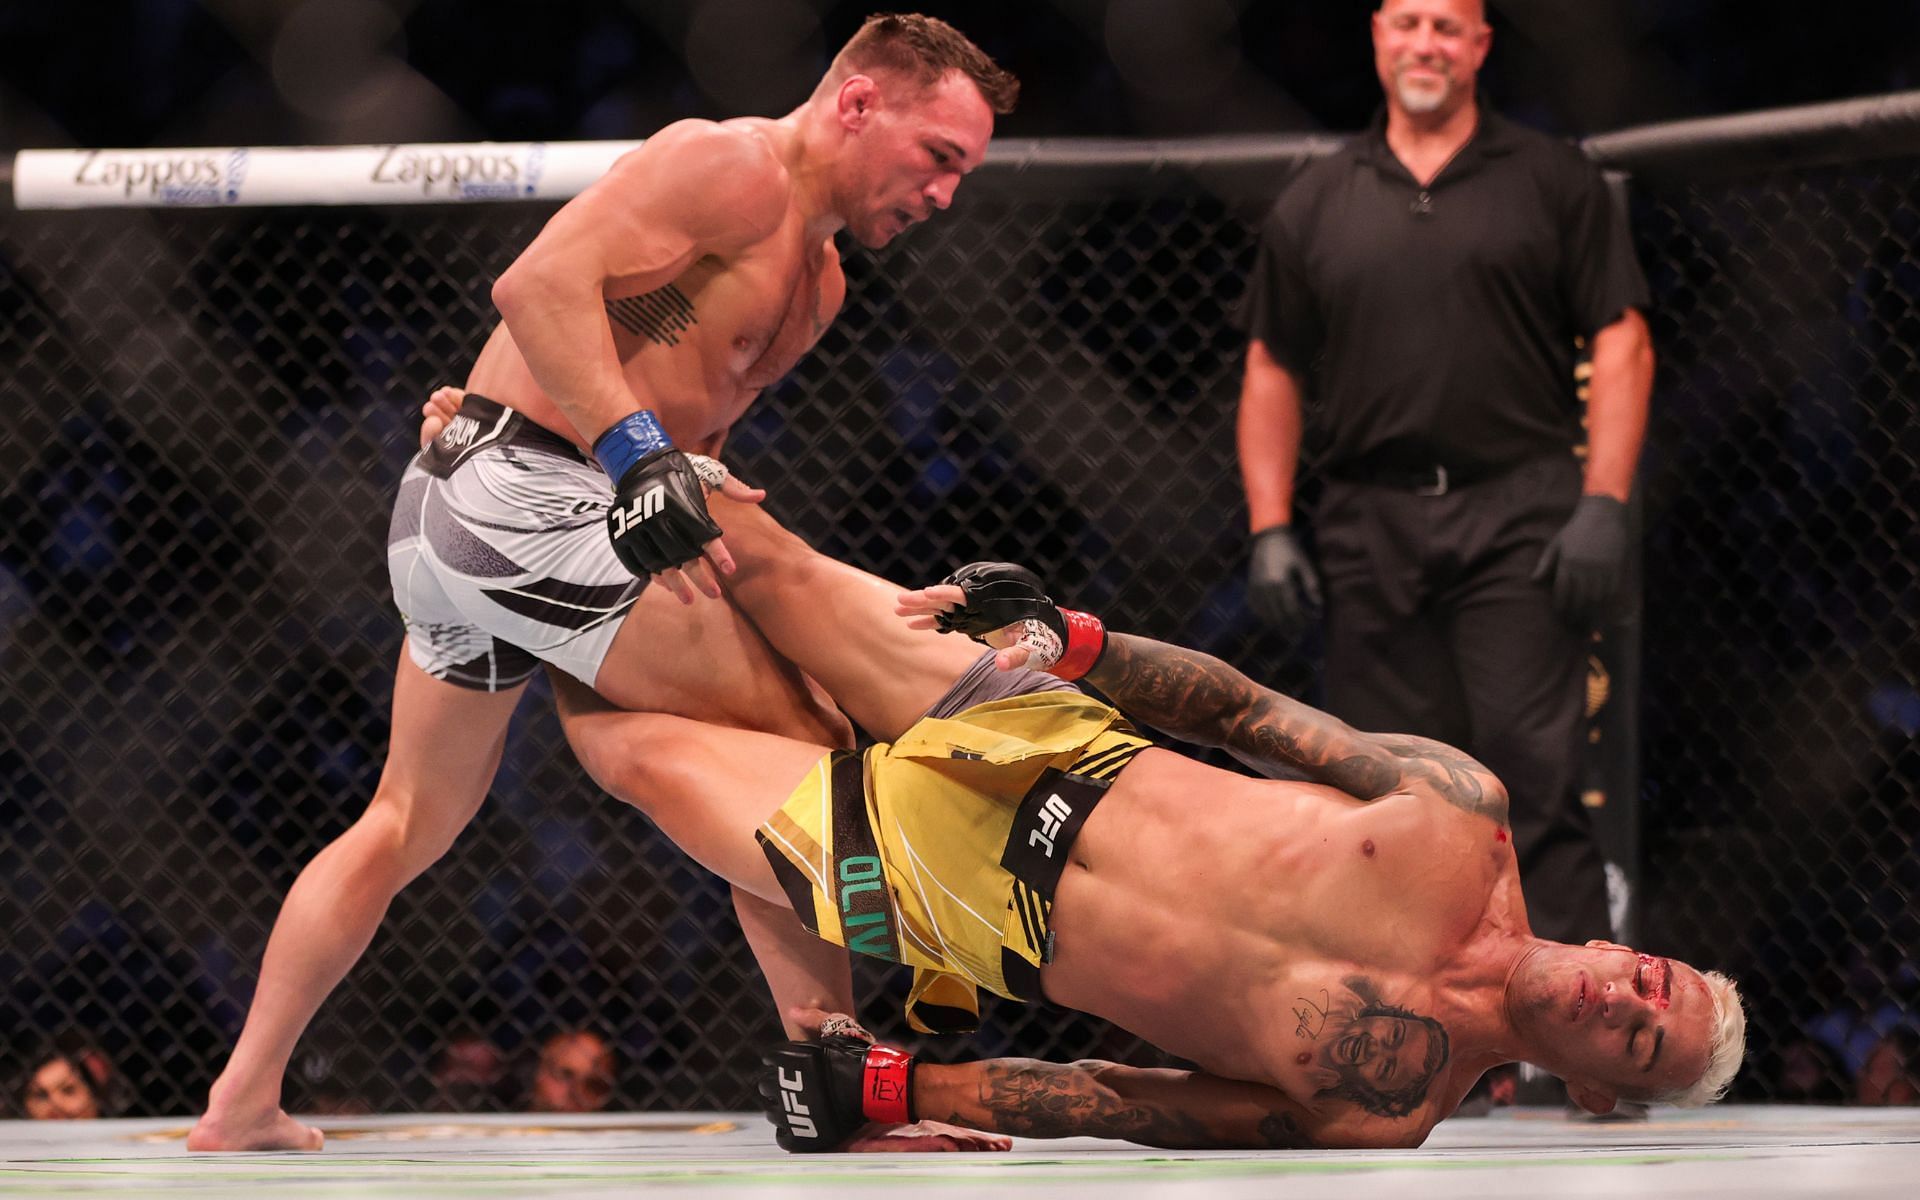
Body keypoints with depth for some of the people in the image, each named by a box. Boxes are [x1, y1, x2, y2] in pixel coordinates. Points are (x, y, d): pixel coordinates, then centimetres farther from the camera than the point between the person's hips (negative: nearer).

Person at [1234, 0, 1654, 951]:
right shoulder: (1315, 204, 14)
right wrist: (1269, 529, 6)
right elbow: (1271, 371, 16)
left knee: (1531, 770, -11)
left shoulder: (1551, 181, 7)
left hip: (1517, 516, -3)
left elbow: (1621, 343, 3)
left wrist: (1602, 506, -7)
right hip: (1369, 529, 3)